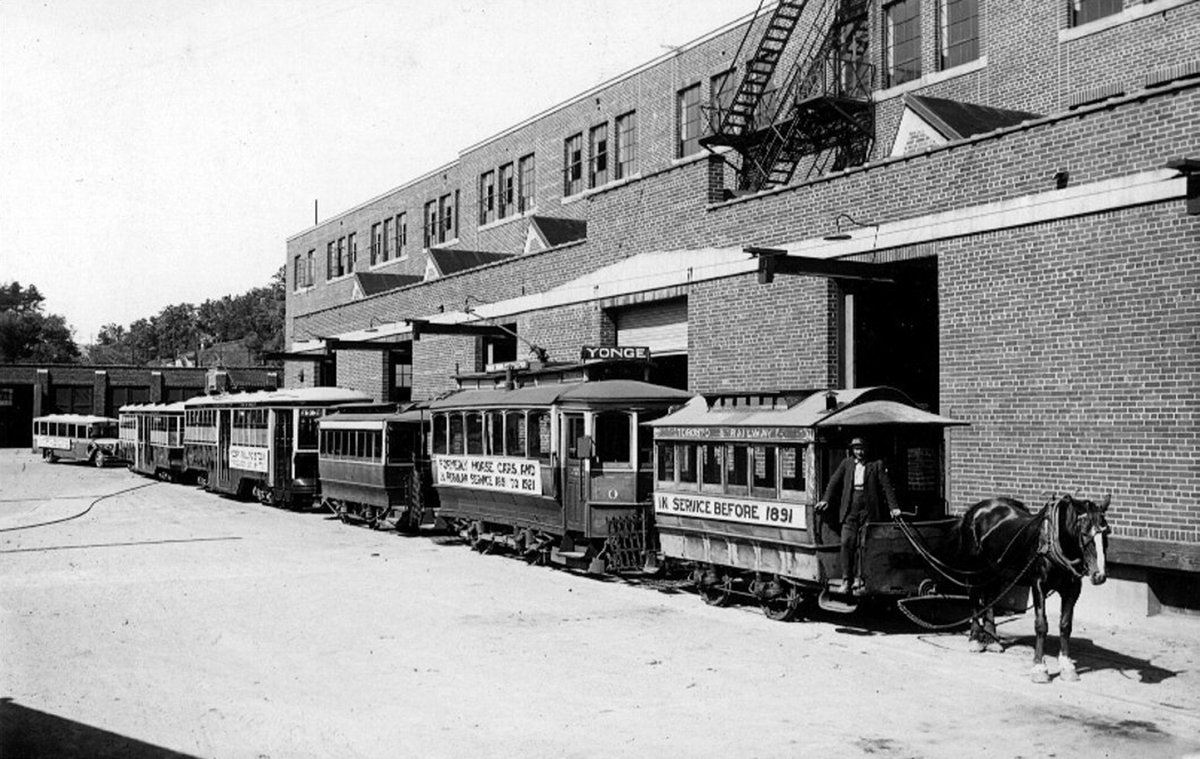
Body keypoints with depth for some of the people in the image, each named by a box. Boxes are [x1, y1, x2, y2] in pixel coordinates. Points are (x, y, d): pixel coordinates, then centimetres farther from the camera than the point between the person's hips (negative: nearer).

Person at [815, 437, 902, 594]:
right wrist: (826, 500, -1)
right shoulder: (846, 463, 13)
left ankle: (859, 576, 10)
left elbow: (887, 486, 1)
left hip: (869, 511, -2)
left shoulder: (877, 465, 5)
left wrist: (893, 507, -7)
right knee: (847, 543, -6)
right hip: (850, 510, 2)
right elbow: (834, 481, 11)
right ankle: (846, 579, -3)